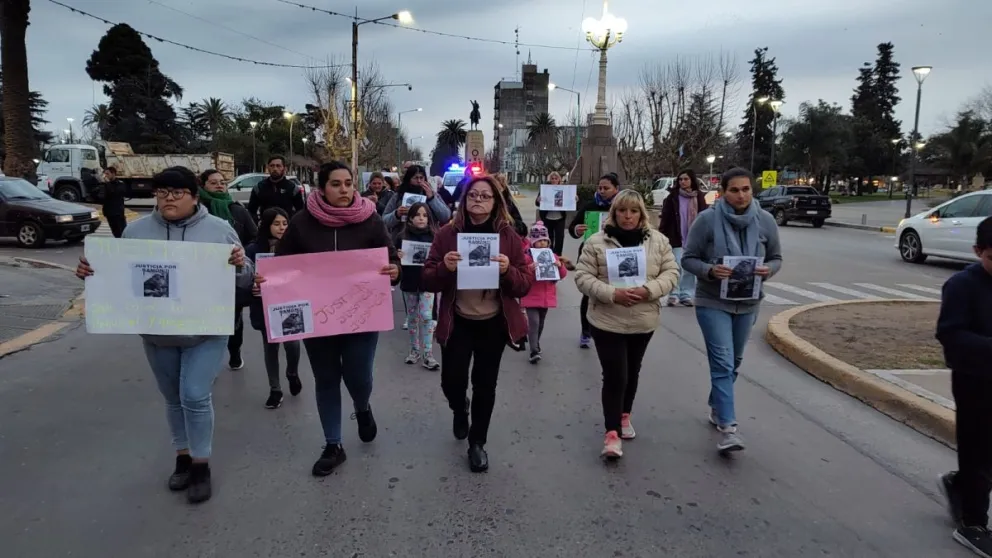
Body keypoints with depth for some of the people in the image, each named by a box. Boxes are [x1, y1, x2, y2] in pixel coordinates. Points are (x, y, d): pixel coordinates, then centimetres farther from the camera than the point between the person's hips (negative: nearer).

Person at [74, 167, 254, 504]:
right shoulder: (136, 231, 2)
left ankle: (201, 465, 12)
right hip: (158, 334, 3)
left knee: (195, 397, -6)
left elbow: (245, 281, -3)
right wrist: (90, 272, -11)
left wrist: (240, 265, -26)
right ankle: (183, 456, 34)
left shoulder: (219, 230, -5)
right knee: (174, 399, 16)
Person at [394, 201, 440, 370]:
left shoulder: (434, 236, -1)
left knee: (426, 316, -4)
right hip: (409, 282, 1)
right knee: (412, 317, 12)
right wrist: (398, 257, -19)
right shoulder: (402, 236, -1)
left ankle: (427, 354, 1)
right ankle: (414, 350, 25)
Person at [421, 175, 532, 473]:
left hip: (493, 323, 0)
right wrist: (444, 268, -25)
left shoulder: (508, 236, -4)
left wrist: (508, 271, -26)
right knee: (452, 381, 2)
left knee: (485, 384, 8)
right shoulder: (447, 233, -5)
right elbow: (427, 281, -5)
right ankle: (460, 410, 40)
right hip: (457, 322, 0)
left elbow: (525, 285, -5)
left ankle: (477, 443, 29)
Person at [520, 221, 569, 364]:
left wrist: (560, 266, -12)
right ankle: (534, 351, -13)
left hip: (547, 297, 5)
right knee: (534, 323, -14)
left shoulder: (552, 256, 6)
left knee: (540, 324, 17)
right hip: (531, 297, -5)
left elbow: (562, 275, 8)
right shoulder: (526, 257, -10)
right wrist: (529, 269, -30)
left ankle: (535, 347, 33)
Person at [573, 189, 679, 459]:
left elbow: (671, 273, 1)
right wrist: (613, 294, -24)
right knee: (614, 376, -6)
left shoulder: (658, 241, -1)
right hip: (607, 322, -3)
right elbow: (583, 277, -10)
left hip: (643, 322, 4)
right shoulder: (597, 242, -9)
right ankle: (612, 433, 3)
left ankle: (624, 416, 41)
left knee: (632, 373, 19)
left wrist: (648, 290, -18)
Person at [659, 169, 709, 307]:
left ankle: (687, 295, 13)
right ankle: (674, 294, 3)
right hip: (676, 238, -2)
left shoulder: (699, 197, 6)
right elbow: (665, 217, -1)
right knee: (676, 267, -5)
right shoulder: (672, 197, -1)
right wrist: (661, 234, -7)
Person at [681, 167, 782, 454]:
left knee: (733, 362, 17)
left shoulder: (765, 221, -1)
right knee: (722, 362, -11)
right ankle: (728, 427, -9)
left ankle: (716, 407, 38)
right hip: (712, 302, -4)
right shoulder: (706, 220, -11)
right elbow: (688, 258, -7)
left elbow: (776, 258, 8)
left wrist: (768, 270, -15)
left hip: (748, 304, 5)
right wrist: (710, 270, -26)